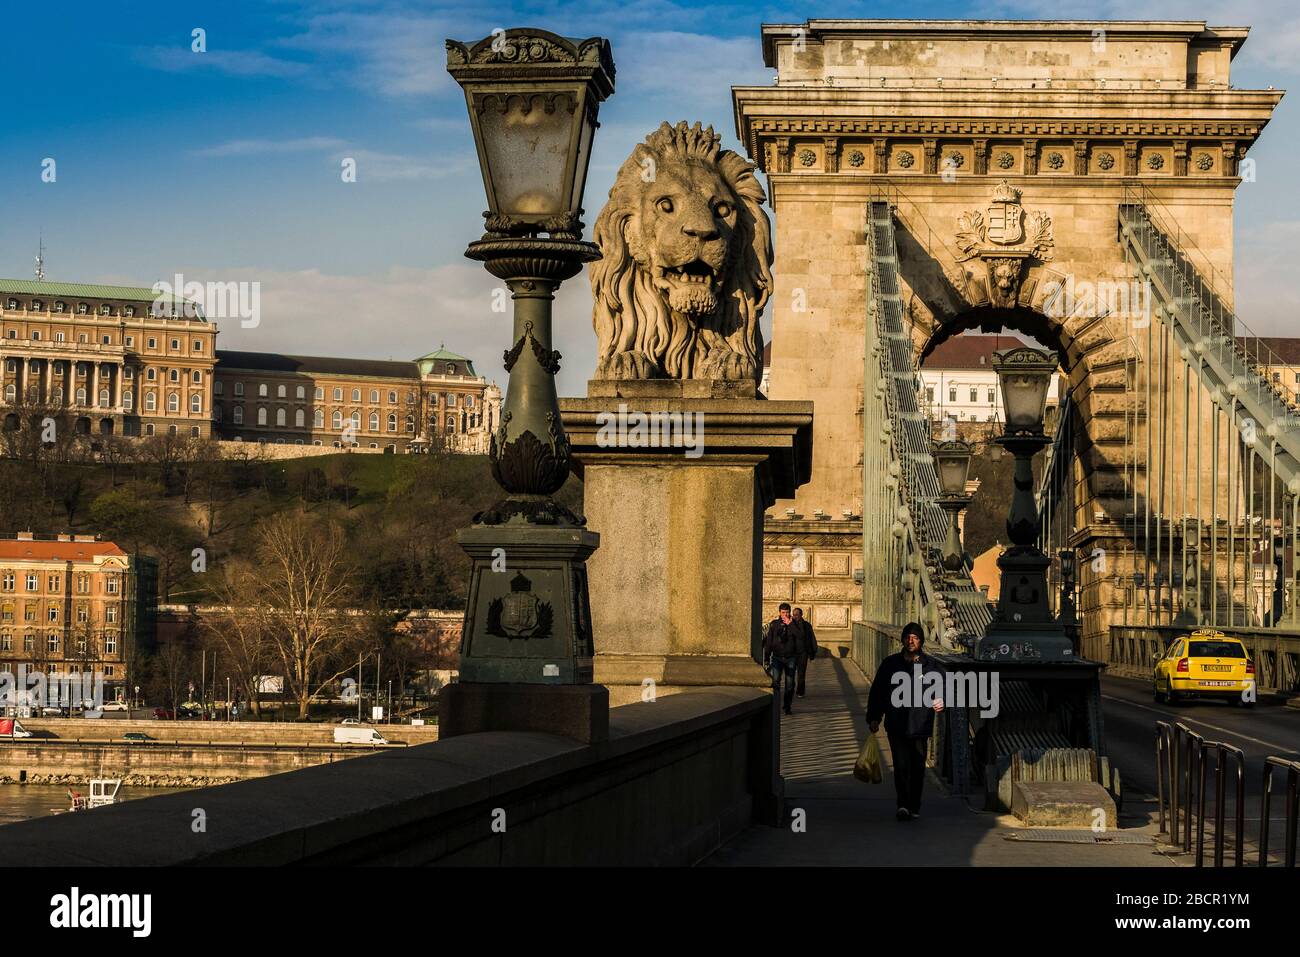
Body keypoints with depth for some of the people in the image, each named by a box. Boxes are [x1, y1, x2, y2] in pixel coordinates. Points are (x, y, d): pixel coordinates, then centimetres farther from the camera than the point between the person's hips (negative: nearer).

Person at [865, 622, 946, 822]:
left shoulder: (932, 666, 5)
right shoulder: (890, 664, 7)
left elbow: (942, 690, 9)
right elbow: (877, 692, 12)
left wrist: (940, 702, -14)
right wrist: (873, 718, 8)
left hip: (921, 725, 0)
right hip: (896, 725, 0)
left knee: (917, 767, 7)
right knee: (901, 765, -10)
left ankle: (914, 807, 18)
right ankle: (903, 805, -15)